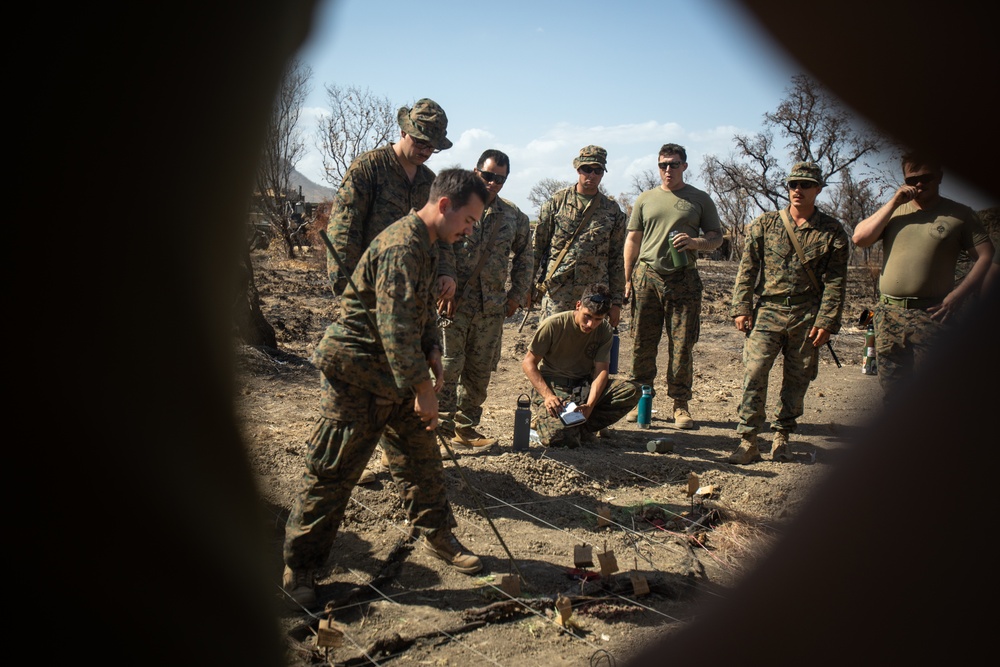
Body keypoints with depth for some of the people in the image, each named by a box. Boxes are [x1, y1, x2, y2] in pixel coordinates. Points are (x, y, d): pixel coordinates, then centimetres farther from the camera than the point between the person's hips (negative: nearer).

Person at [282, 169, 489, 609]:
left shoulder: (426, 246, 9)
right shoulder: (401, 247, -24)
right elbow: (396, 326, -28)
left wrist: (433, 352, 3)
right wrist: (422, 388, -24)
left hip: (395, 375, 10)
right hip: (355, 375, -9)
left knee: (421, 457, 16)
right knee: (333, 473, 0)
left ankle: (436, 535, 33)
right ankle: (298, 567, 15)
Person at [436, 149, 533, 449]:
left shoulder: (514, 216, 11)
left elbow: (523, 257, 22)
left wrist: (518, 293, 12)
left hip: (491, 306, 5)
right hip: (453, 301, -4)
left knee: (480, 370, 10)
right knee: (447, 366, -4)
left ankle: (465, 427, 23)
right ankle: (442, 428, 8)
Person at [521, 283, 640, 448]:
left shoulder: (604, 330, -2)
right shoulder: (553, 325, -14)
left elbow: (601, 370, -8)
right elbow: (528, 362, -11)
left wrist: (590, 405, -26)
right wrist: (548, 395, -26)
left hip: (585, 386, 5)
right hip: (552, 385, -5)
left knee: (631, 392, -20)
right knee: (557, 438, -32)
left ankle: (580, 426, -11)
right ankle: (543, 417, 5)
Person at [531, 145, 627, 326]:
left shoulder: (613, 211, 9)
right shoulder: (556, 202, 4)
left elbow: (617, 259, 9)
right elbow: (537, 247, 7)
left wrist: (616, 301, 6)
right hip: (556, 293, -1)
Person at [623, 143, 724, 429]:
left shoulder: (700, 199, 9)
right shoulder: (645, 199, 13)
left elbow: (717, 237, 10)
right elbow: (633, 240, 14)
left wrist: (695, 242, -12)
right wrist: (628, 279, 7)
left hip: (683, 279, -1)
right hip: (646, 276, 2)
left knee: (682, 345, -1)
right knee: (642, 343, 4)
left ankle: (680, 405, 9)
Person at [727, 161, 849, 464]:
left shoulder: (832, 230, 5)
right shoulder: (765, 224, 6)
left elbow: (835, 281, 2)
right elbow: (747, 269, 5)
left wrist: (827, 321, -5)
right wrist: (741, 308, -3)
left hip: (807, 316, 1)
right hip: (768, 310, 0)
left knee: (797, 380, 8)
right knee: (754, 374, -10)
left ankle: (782, 435, 24)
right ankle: (748, 441, -4)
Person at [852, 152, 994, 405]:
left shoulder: (960, 214, 4)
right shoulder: (894, 211, 14)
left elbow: (986, 256, 0)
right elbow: (860, 238, 0)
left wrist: (958, 294, -10)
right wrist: (894, 202, -3)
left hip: (932, 315, -3)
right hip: (888, 314, 4)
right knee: (891, 391, 8)